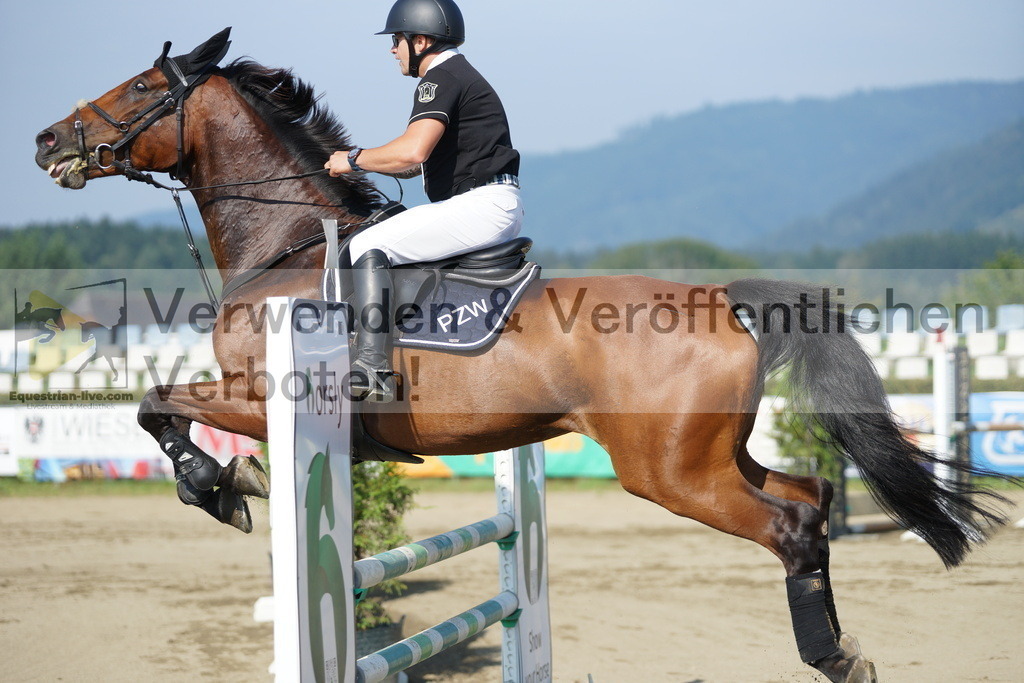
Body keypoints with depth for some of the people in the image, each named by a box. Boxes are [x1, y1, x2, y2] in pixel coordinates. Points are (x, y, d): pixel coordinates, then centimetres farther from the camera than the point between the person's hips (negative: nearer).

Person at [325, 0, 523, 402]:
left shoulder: (442, 78, -11)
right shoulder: (458, 75, 23)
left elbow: (412, 151, -28)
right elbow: (414, 165, 25)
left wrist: (355, 159, -12)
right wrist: (361, 164, 12)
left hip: (483, 205, -11)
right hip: (498, 209, 11)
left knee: (368, 247, -15)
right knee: (386, 241, 26)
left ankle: (372, 372, -23)